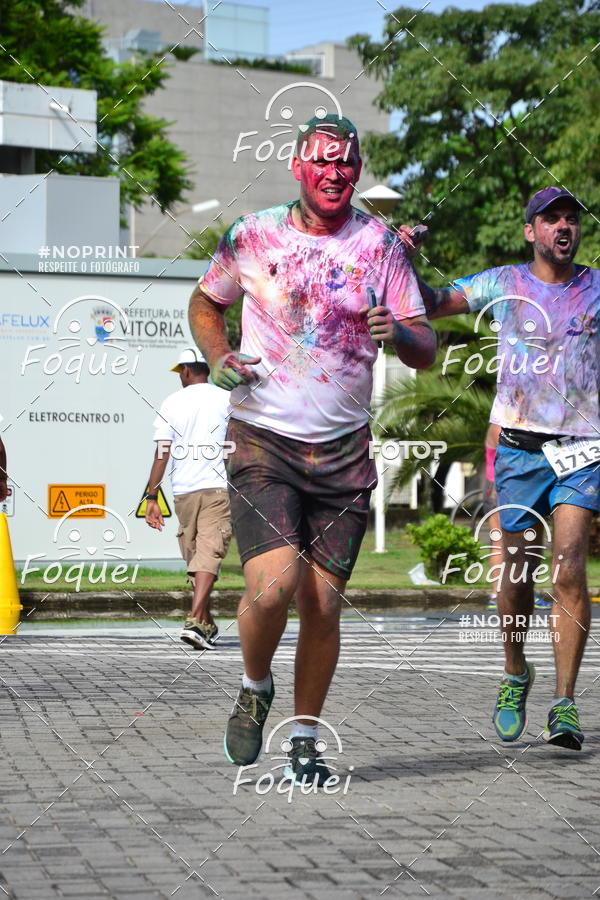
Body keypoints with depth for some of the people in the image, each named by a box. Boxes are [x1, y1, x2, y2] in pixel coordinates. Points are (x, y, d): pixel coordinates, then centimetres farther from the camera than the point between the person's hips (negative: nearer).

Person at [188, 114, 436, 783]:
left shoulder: (379, 245, 4)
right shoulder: (252, 236, 2)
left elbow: (425, 352, 4)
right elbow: (205, 303, 19)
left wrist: (399, 333, -19)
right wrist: (218, 360, 0)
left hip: (343, 451, 2)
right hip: (262, 440, -2)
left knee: (324, 604, 0)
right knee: (273, 585, -19)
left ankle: (304, 741, 16)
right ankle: (254, 690, 11)